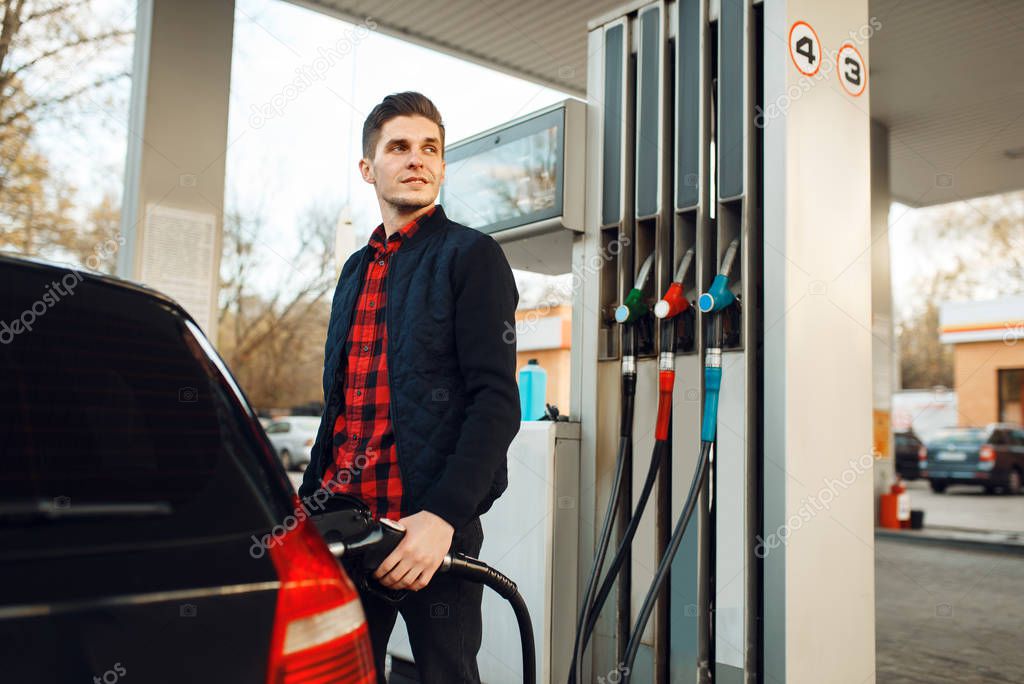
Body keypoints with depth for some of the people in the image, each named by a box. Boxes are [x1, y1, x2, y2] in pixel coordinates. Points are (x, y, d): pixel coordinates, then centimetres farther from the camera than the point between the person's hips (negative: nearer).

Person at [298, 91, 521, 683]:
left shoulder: (472, 255, -3)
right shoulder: (357, 270, 18)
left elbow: (498, 401, -13)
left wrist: (443, 516, -22)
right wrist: (308, 501, 15)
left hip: (430, 523, -6)